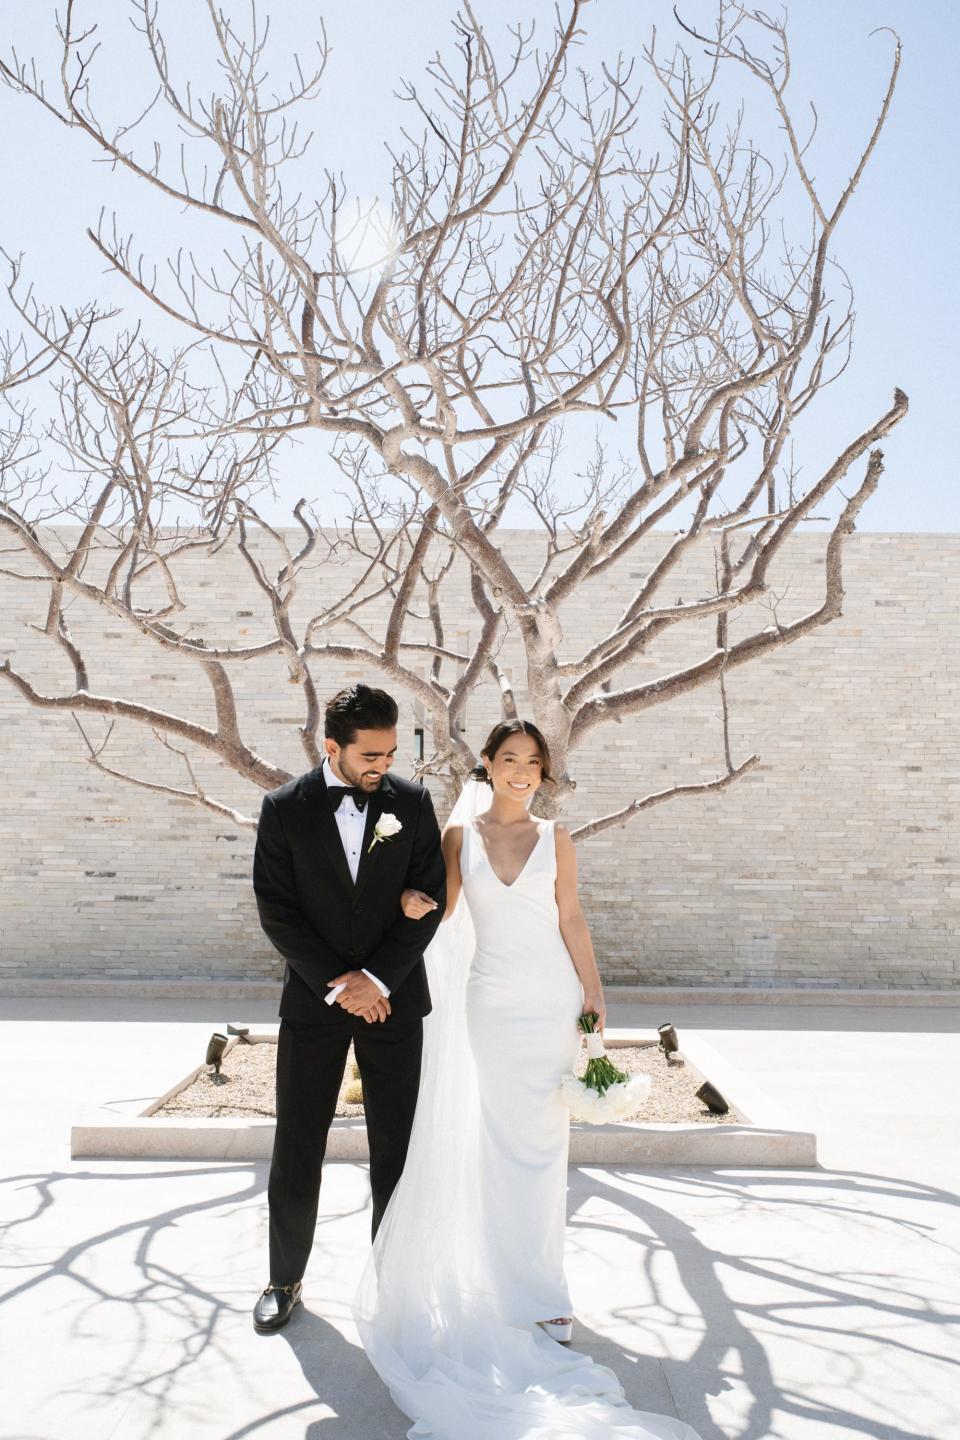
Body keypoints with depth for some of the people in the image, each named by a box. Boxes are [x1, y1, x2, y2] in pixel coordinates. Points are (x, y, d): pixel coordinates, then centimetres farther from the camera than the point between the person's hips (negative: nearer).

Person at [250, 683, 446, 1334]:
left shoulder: (412, 802, -3)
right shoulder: (284, 808, -6)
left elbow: (431, 897, -4)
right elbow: (277, 910, -7)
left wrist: (377, 979, -12)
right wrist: (336, 983, -13)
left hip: (393, 998, 1)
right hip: (313, 1000, 0)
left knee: (395, 1148, 9)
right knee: (296, 1151, 9)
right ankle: (286, 1279, 29)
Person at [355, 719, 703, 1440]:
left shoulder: (556, 837, 3)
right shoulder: (461, 833, 3)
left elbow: (571, 919, 4)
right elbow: (442, 905, -5)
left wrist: (595, 998, 1)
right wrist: (413, 901, -28)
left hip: (551, 999, 0)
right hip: (491, 1000, 0)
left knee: (541, 1141, 4)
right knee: (502, 1141, 6)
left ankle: (539, 1285, 18)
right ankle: (523, 1292, 20)